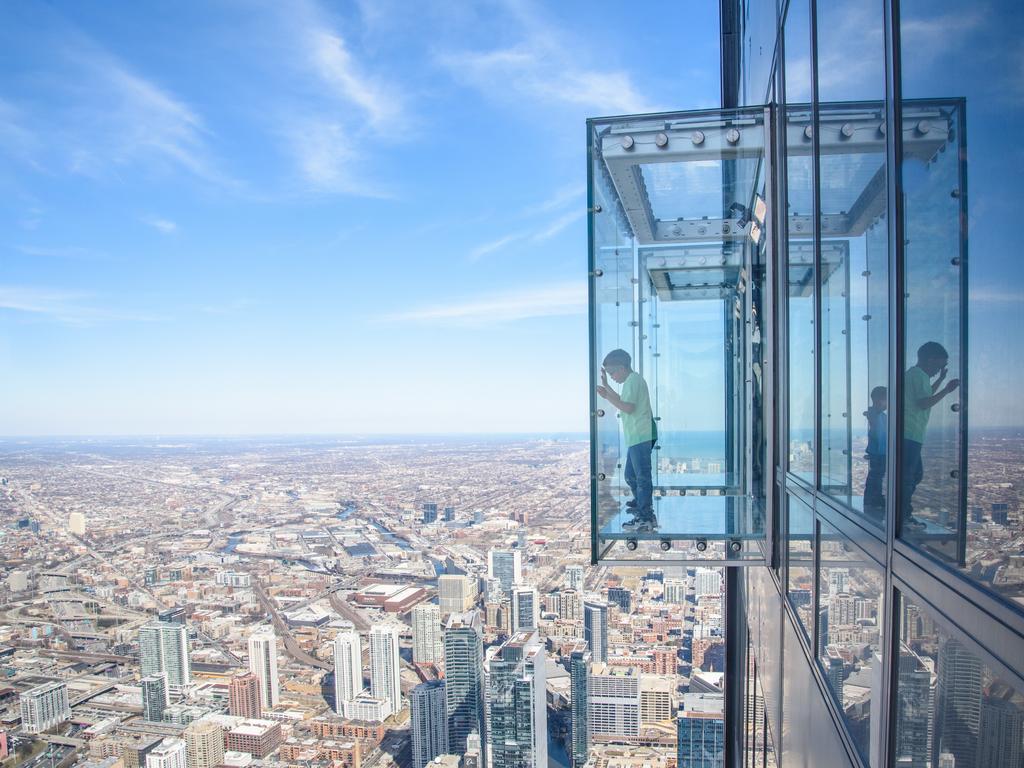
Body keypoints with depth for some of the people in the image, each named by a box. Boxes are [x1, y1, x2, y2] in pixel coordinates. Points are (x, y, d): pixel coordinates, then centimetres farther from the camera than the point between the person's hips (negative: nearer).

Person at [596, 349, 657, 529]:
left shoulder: (633, 380, -12)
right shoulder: (633, 380, 20)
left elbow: (628, 407, -22)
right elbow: (622, 401, 30)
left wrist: (607, 396, -19)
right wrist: (606, 386, 26)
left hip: (641, 436, -11)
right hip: (637, 437, 11)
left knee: (642, 476, -10)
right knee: (631, 475, 21)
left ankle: (646, 516, -9)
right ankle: (641, 502, 40)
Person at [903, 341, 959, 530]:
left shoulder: (914, 374, 20)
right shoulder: (918, 375, -11)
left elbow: (925, 396, 35)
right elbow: (924, 403, -18)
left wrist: (940, 380, 31)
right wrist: (946, 390, -13)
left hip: (910, 434, 11)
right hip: (910, 434, -11)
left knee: (916, 474, 16)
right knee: (908, 475, -6)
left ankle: (904, 512, 20)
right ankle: (904, 516, -2)